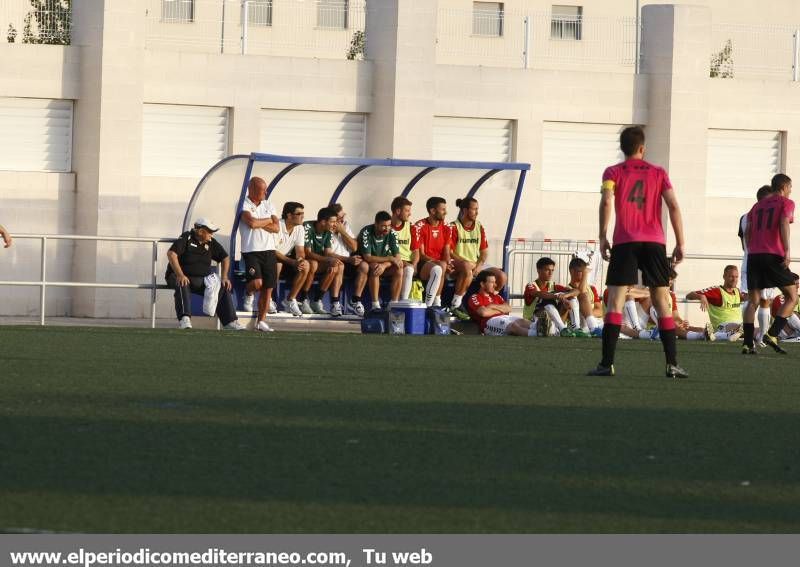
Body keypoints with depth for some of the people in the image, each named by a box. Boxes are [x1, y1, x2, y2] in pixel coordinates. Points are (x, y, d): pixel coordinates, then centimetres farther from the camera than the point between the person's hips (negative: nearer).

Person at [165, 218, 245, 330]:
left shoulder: (211, 243, 7)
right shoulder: (186, 238, -11)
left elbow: (225, 258, 16)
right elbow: (171, 254, -25)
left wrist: (224, 278, 1)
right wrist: (180, 275, -35)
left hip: (201, 280, 6)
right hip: (182, 277, -6)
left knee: (223, 287, -10)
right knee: (182, 286, -39)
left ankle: (230, 322, -8)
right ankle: (184, 319, -48)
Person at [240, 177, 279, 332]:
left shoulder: (268, 205, 13)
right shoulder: (243, 205, -4)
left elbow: (276, 228, 3)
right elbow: (251, 222, -20)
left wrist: (258, 223, -10)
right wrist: (268, 220, -3)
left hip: (269, 251, 5)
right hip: (251, 251, -5)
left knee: (268, 287, 2)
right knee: (256, 282, -22)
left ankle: (261, 321, 11)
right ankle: (249, 294, 15)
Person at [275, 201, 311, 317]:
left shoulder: (300, 229, -1)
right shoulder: (277, 226, -22)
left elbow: (300, 251, -3)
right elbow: (272, 252, -25)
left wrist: (301, 260, -29)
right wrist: (292, 262, -35)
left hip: (287, 260, 6)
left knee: (305, 266, -19)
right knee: (278, 264, -39)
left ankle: (290, 300, -10)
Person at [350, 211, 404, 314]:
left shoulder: (391, 234, -10)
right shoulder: (366, 232, -23)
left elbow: (397, 257, -13)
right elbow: (367, 257, -29)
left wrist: (384, 265, -33)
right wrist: (390, 258, -31)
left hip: (384, 263, 4)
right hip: (365, 264, -4)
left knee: (398, 270, -21)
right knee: (374, 268, -36)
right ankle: (375, 306, -35)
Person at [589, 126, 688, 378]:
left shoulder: (613, 172, 7)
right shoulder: (658, 173, 12)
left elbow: (607, 201, -11)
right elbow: (673, 205, 2)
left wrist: (603, 237, -8)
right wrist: (680, 243, 4)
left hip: (625, 242, -1)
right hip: (655, 242, 1)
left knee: (615, 302, -4)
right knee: (662, 302, 7)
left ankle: (607, 364, -14)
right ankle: (672, 364, 2)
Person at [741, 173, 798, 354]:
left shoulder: (757, 205, 21)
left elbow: (747, 233, 16)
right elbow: (784, 224, -12)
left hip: (754, 256, 5)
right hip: (774, 256, -5)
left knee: (753, 301, 7)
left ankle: (748, 344, -4)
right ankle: (772, 335, -9)